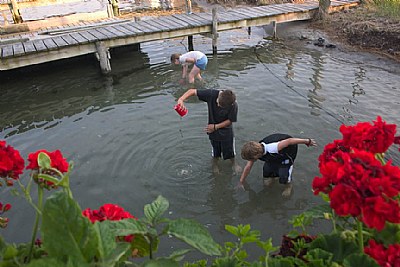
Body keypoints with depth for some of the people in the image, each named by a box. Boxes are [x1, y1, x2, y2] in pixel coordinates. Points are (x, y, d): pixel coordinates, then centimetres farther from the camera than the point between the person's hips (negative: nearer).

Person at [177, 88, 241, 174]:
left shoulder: (234, 105, -30)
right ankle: (215, 164, 48)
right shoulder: (212, 94, -28)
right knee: (215, 149, 18)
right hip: (213, 128, 1)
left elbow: (230, 120, -17)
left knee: (229, 149, 18)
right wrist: (181, 99, -41)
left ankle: (233, 163, 49)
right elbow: (193, 91, -26)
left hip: (226, 129, -1)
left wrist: (215, 126, -19)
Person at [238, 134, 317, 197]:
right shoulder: (255, 151, -21)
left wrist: (307, 141, -23)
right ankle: (273, 175, 32)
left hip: (289, 149, -6)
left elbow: (289, 141, -35)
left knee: (283, 176, -19)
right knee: (266, 172, -4)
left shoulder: (272, 148, -45)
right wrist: (241, 182, 1)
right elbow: (248, 167, -7)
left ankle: (288, 185, 16)